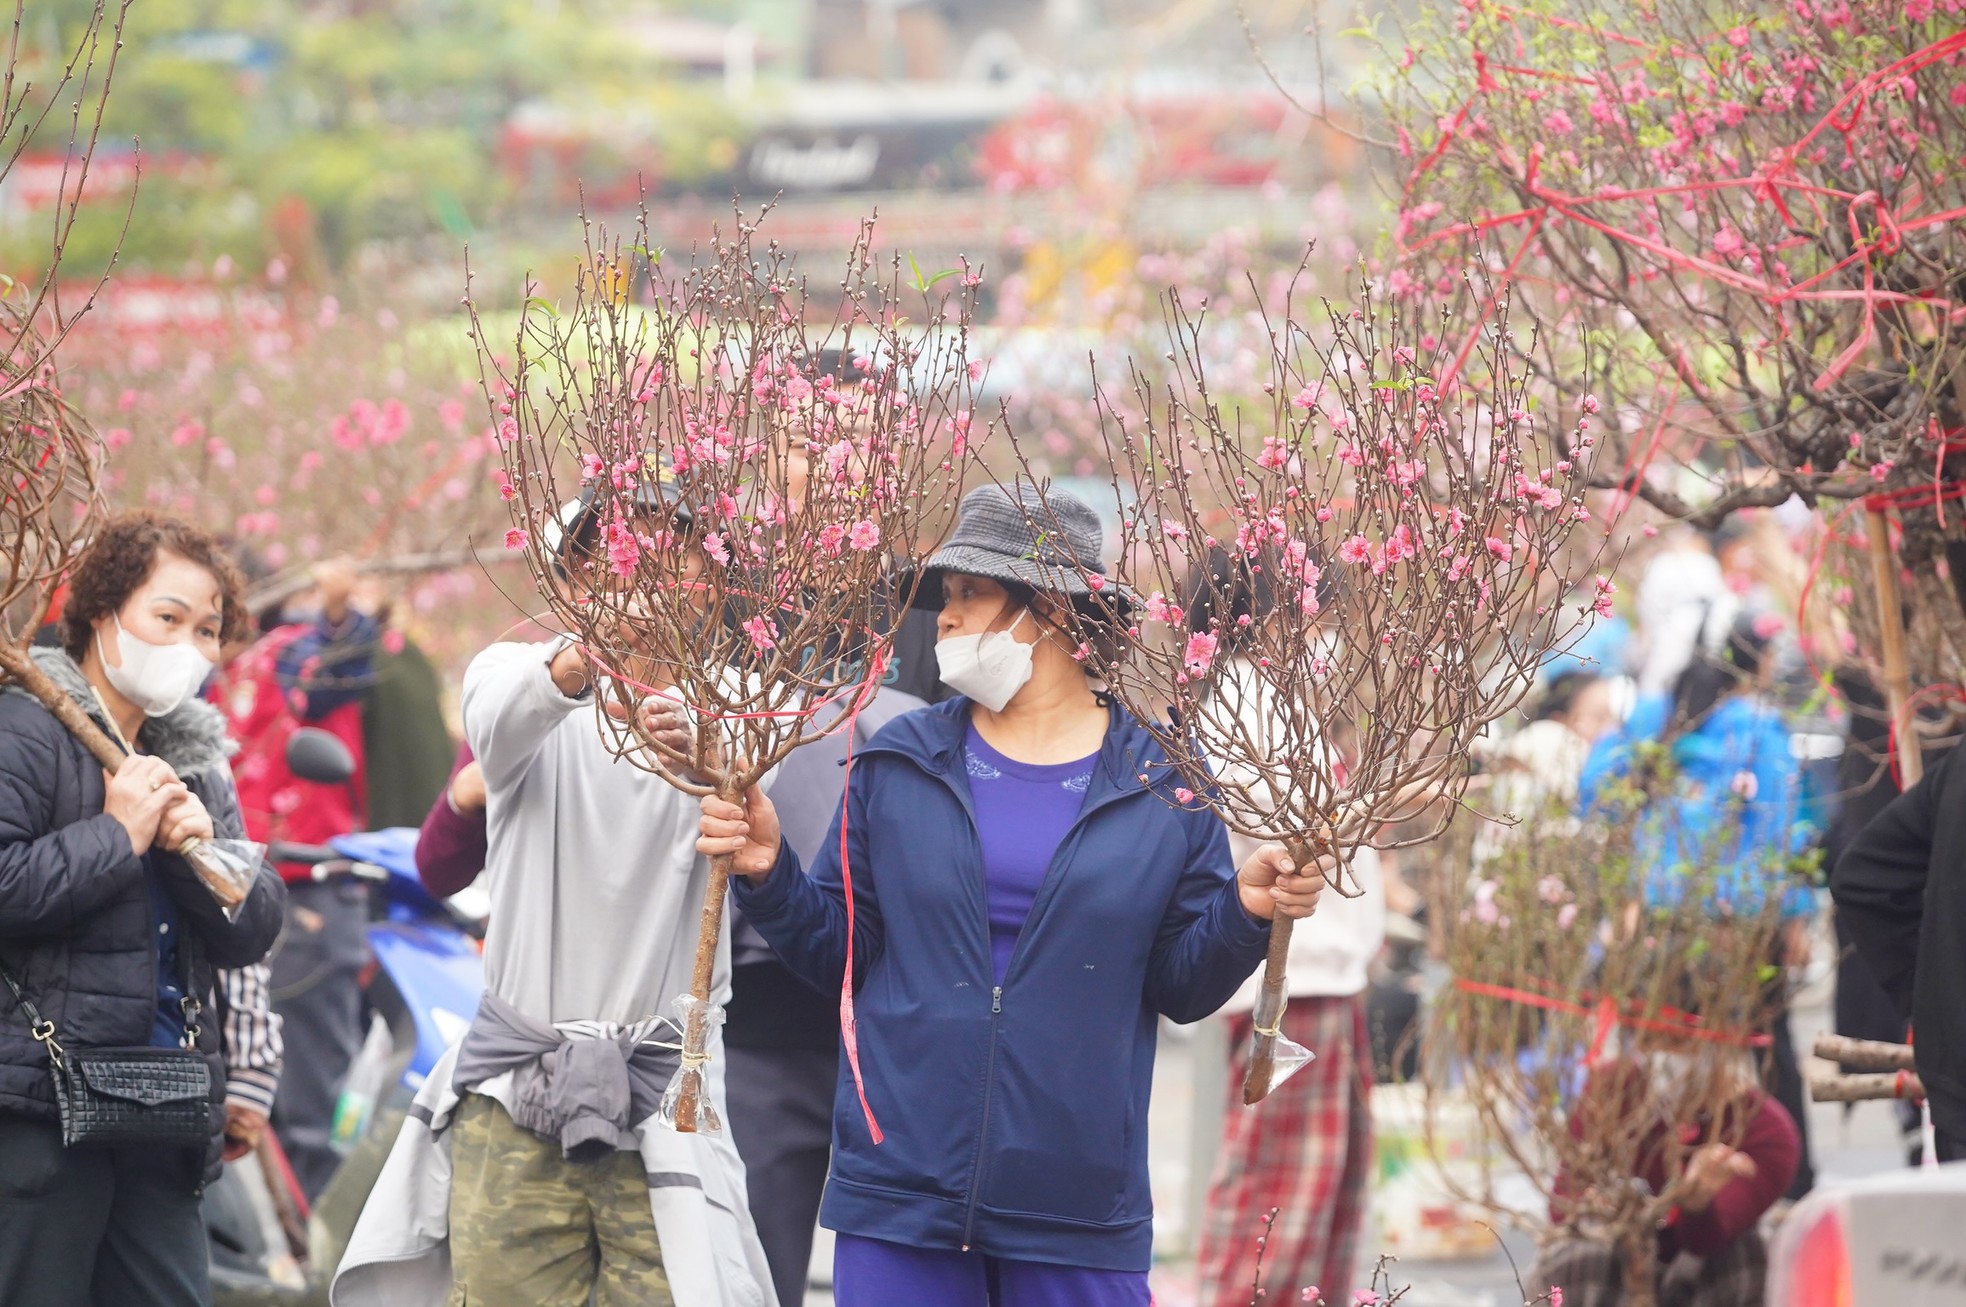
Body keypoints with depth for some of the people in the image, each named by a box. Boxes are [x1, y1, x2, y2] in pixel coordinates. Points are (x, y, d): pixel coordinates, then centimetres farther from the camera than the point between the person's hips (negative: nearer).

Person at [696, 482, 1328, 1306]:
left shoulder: (1162, 781, 2)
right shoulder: (900, 763, 6)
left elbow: (1181, 988, 3)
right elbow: (838, 952, 7)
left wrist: (1246, 913, -14)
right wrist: (768, 876, -9)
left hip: (1079, 1202, -1)